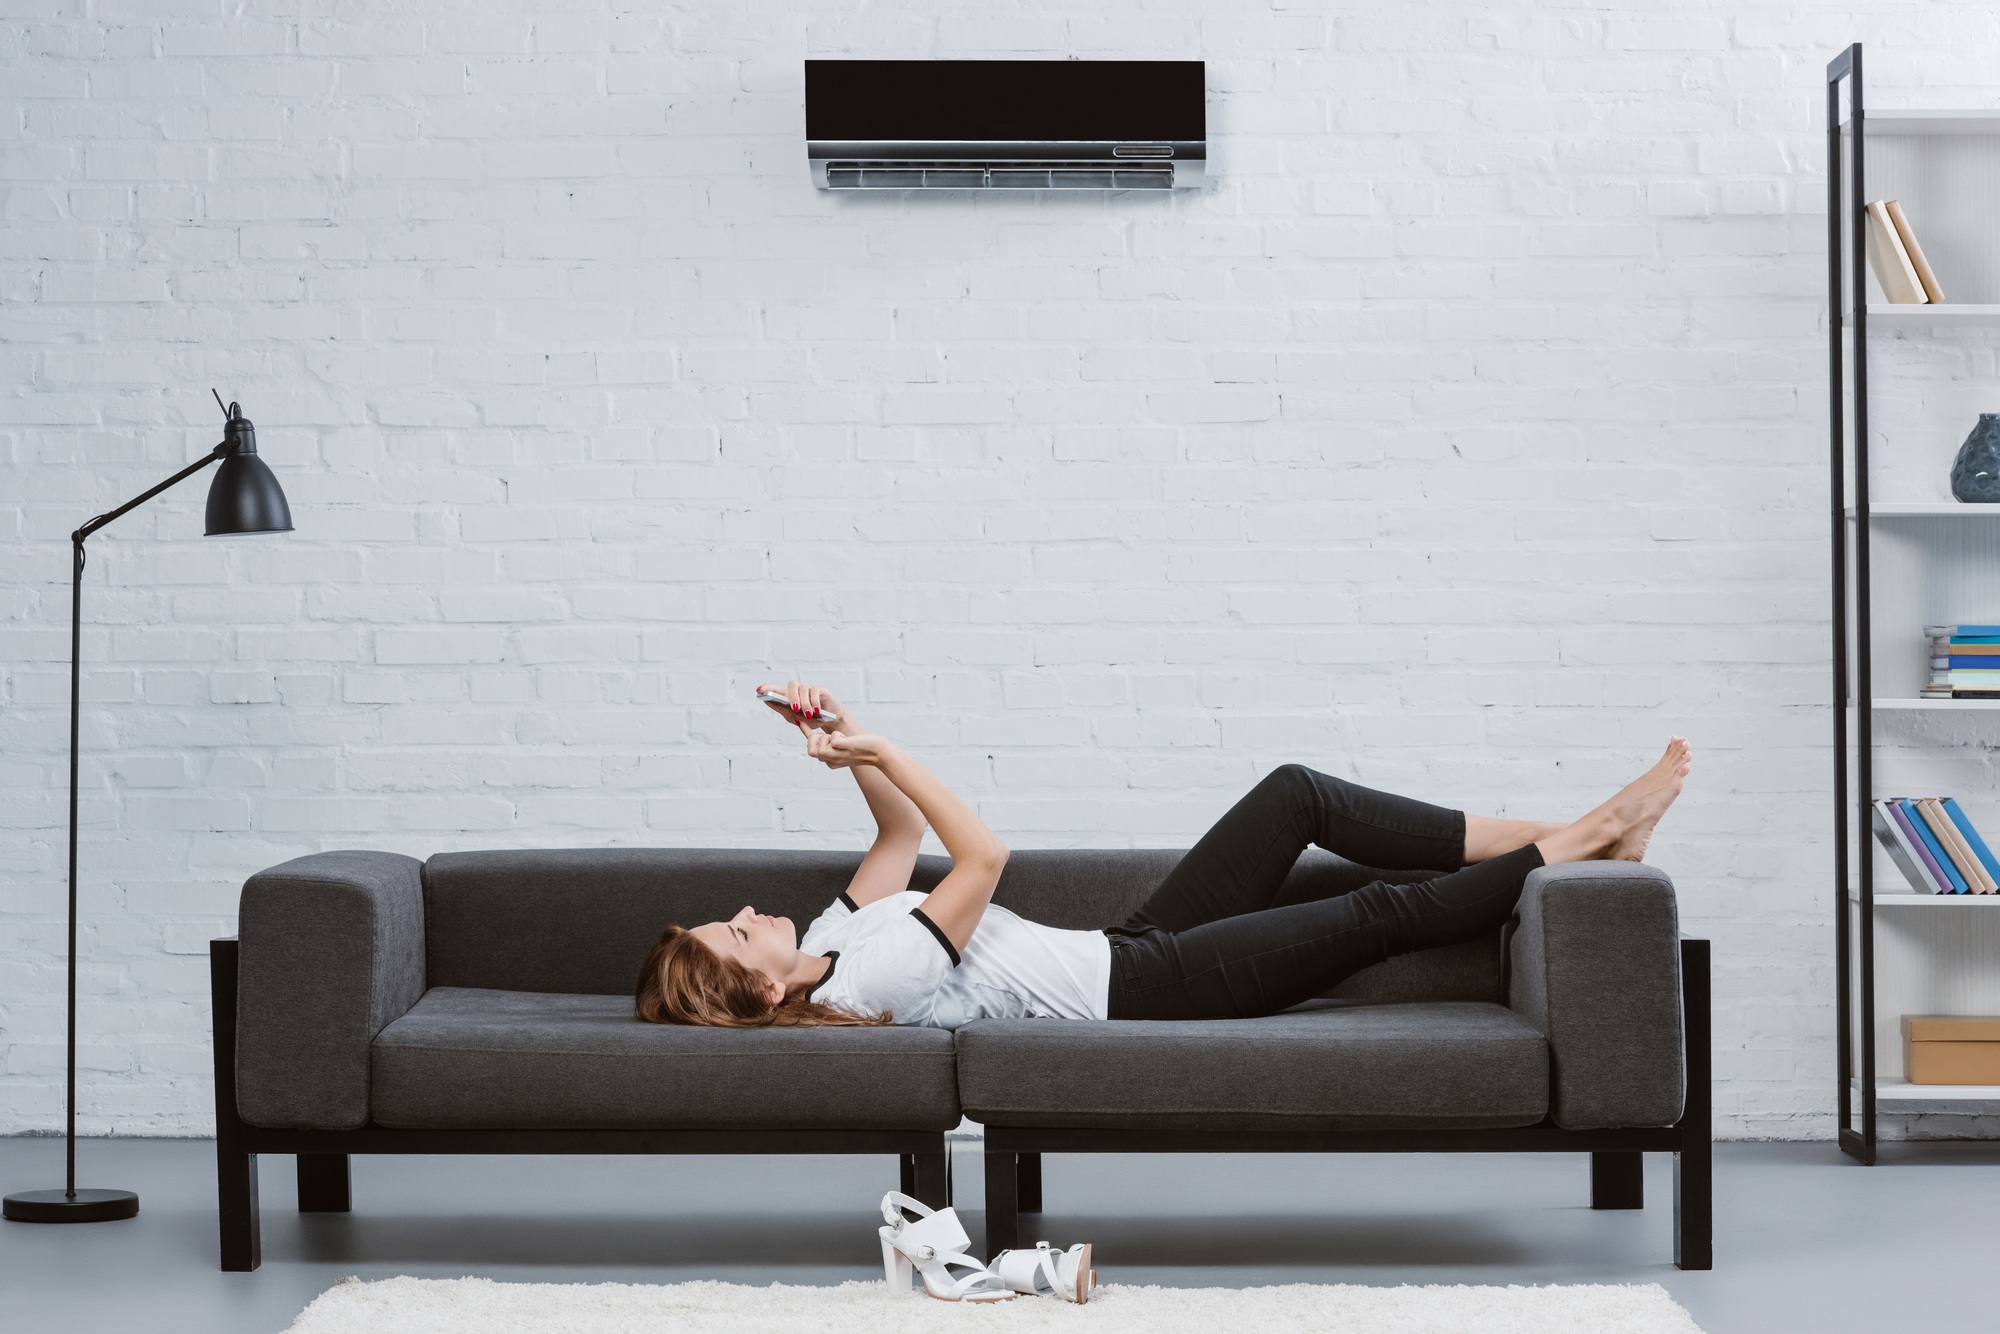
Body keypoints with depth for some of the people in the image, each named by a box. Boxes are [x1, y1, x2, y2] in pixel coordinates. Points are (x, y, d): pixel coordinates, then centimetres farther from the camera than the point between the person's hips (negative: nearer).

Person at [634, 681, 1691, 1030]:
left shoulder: (832, 942, 4)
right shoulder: (865, 985, -25)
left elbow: (901, 834, 15)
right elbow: (983, 855, -26)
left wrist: (847, 741, -1)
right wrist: (879, 753, -20)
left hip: (1128, 956, 9)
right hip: (1136, 992, -9)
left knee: (1296, 795, 3)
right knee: (1382, 914, -11)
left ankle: (1567, 834, 8)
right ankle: (1583, 848, 8)